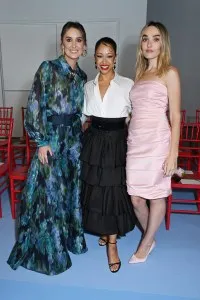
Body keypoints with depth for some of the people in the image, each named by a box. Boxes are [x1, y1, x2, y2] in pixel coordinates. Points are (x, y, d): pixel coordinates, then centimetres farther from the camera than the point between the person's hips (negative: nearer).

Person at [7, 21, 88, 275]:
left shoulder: (81, 76, 10)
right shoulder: (48, 68, -8)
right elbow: (35, 106, -12)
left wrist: (78, 135, 14)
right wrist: (41, 141, -15)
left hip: (74, 139, 6)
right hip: (51, 138, -6)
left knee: (71, 189, 14)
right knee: (48, 191, 2)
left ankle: (70, 236, 34)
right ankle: (46, 248, 21)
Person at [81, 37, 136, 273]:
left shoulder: (127, 85, -4)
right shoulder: (88, 86, 7)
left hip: (117, 143, -3)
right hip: (93, 142, 4)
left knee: (114, 192, 2)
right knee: (94, 190, 11)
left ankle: (112, 243, 18)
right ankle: (104, 231, 37)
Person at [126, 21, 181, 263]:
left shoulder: (169, 72, -1)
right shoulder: (140, 74, 16)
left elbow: (175, 116, -6)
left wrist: (173, 152, -11)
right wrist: (129, 139, 13)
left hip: (157, 142, -5)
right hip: (135, 143, 6)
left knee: (156, 196, 8)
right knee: (136, 198, 9)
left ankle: (146, 243, 27)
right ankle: (150, 238, 34)